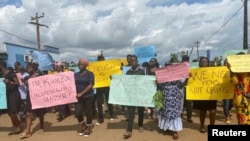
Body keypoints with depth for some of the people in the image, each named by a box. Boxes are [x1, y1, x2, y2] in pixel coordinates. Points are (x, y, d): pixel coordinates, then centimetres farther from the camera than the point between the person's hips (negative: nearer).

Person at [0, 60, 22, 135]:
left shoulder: (11, 73, -12)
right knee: (9, 112, 9)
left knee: (12, 112, -7)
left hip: (14, 94, -8)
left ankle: (19, 126, 12)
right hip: (7, 94, 8)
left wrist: (9, 82, -29)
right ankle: (15, 128, 20)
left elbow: (17, 83, -15)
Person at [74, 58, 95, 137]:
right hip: (78, 97, 3)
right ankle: (83, 125, 27)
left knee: (87, 113, 5)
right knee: (78, 113, -3)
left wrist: (81, 93, -18)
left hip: (88, 96, -3)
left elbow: (91, 85, -13)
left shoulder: (89, 74, -5)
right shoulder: (76, 74, 9)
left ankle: (89, 128, 27)